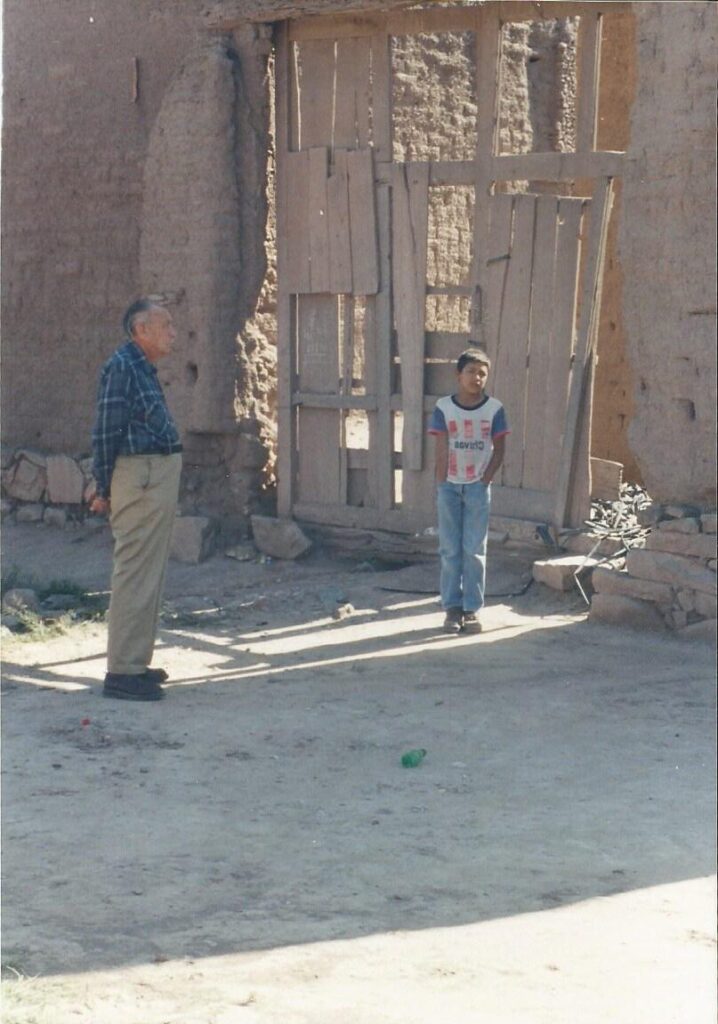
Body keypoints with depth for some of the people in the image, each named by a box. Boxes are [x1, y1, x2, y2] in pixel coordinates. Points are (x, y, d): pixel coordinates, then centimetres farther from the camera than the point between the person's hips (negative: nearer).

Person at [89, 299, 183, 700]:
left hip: (160, 478, 10)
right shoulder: (121, 367, -13)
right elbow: (106, 432, -14)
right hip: (140, 478, -10)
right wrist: (104, 489, -13)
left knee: (151, 575, 14)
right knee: (135, 573, -8)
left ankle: (137, 662, 22)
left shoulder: (144, 368, 18)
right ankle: (123, 671, -6)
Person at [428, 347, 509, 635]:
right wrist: (442, 485, -7)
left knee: (474, 550, 1)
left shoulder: (494, 409, -1)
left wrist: (485, 480, -6)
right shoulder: (444, 408, -2)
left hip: (478, 486, 0)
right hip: (449, 485, 0)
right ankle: (452, 608, 9)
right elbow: (441, 450, -2)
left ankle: (472, 609, 6)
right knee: (450, 550, 3)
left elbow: (499, 450, 2)